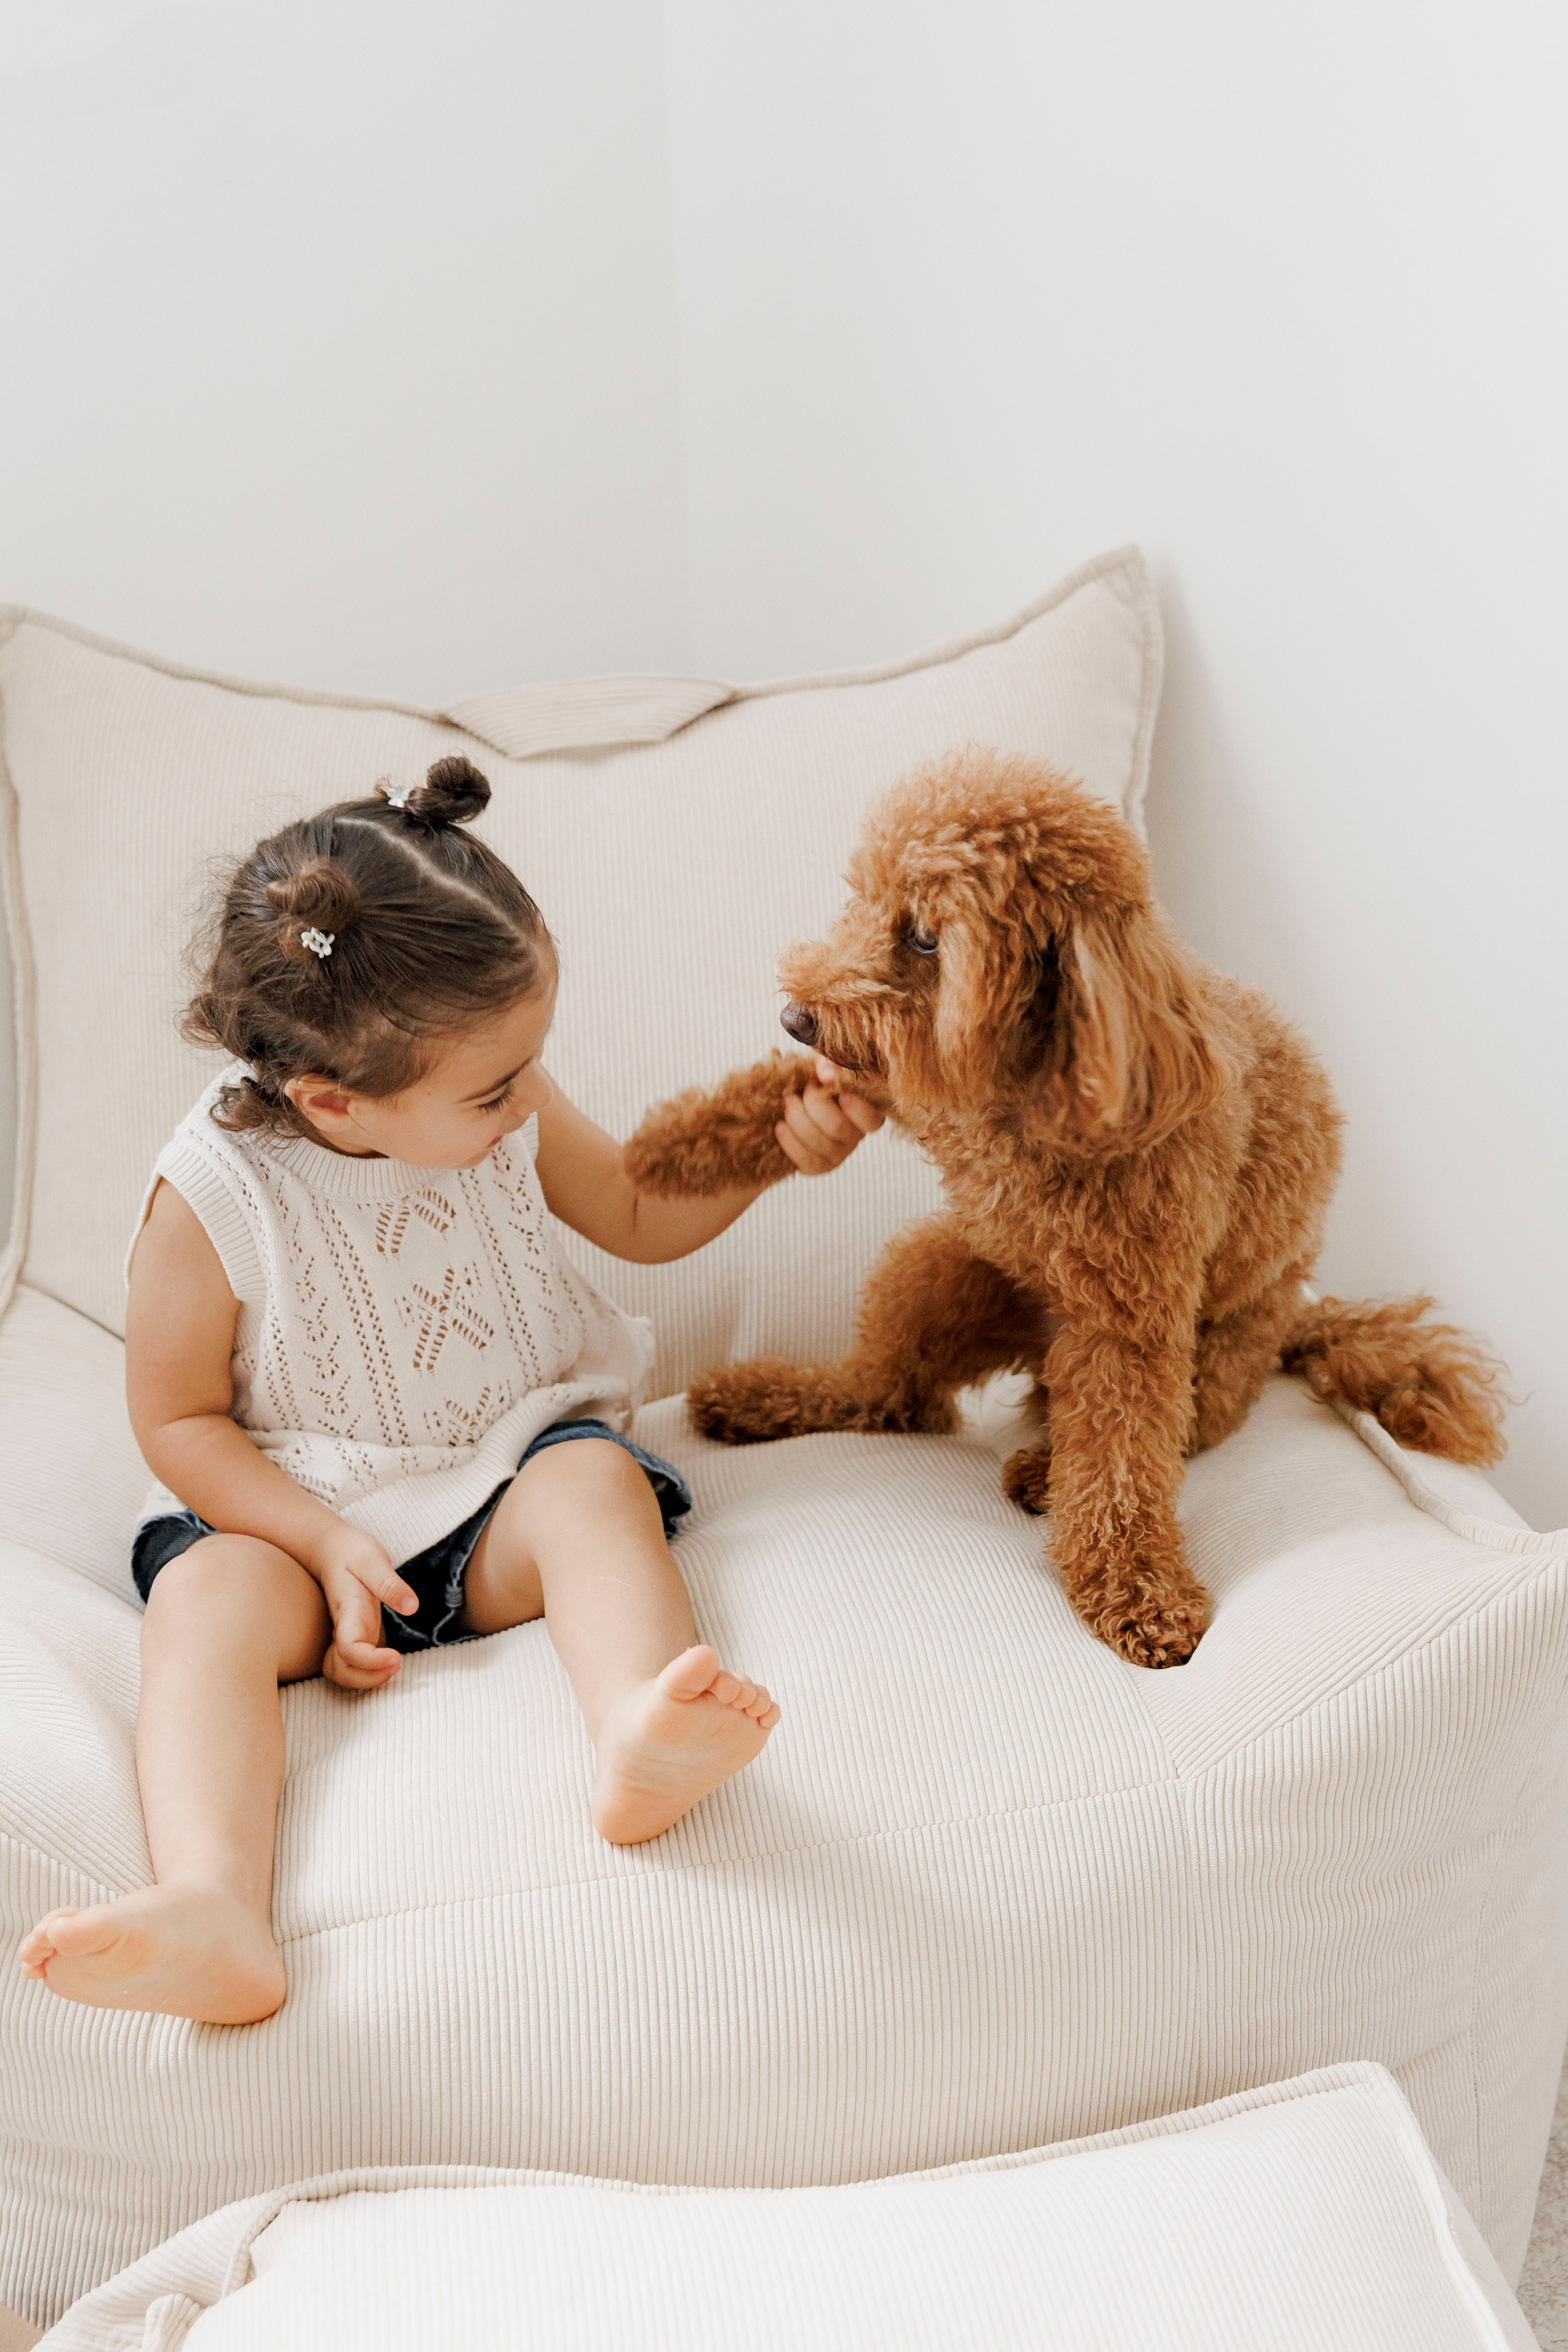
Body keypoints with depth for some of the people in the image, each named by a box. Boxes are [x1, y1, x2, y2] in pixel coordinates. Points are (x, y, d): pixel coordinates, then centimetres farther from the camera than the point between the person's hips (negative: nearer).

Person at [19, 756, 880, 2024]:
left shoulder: (507, 1116, -4)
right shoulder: (211, 1197, -16)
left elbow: (640, 1215, 13)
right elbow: (178, 1418, -7)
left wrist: (772, 1145, -3)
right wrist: (325, 1542, -20)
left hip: (507, 1471, 2)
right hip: (288, 1507, -2)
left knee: (597, 1484, -30)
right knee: (205, 1602, -31)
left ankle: (638, 1733, -55)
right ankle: (212, 1907, -51)